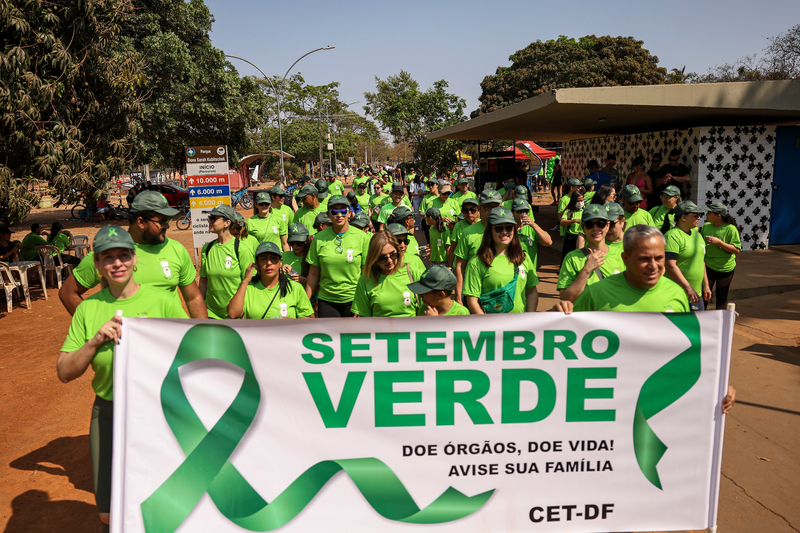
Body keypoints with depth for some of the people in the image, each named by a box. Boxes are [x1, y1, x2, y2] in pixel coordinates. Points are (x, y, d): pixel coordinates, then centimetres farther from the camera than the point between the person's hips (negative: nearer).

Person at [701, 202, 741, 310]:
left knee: (722, 297, 12)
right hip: (708, 266, 2)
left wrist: (719, 242, -25)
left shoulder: (731, 229, -14)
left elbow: (737, 250, -17)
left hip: (725, 268, -2)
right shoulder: (706, 226, -1)